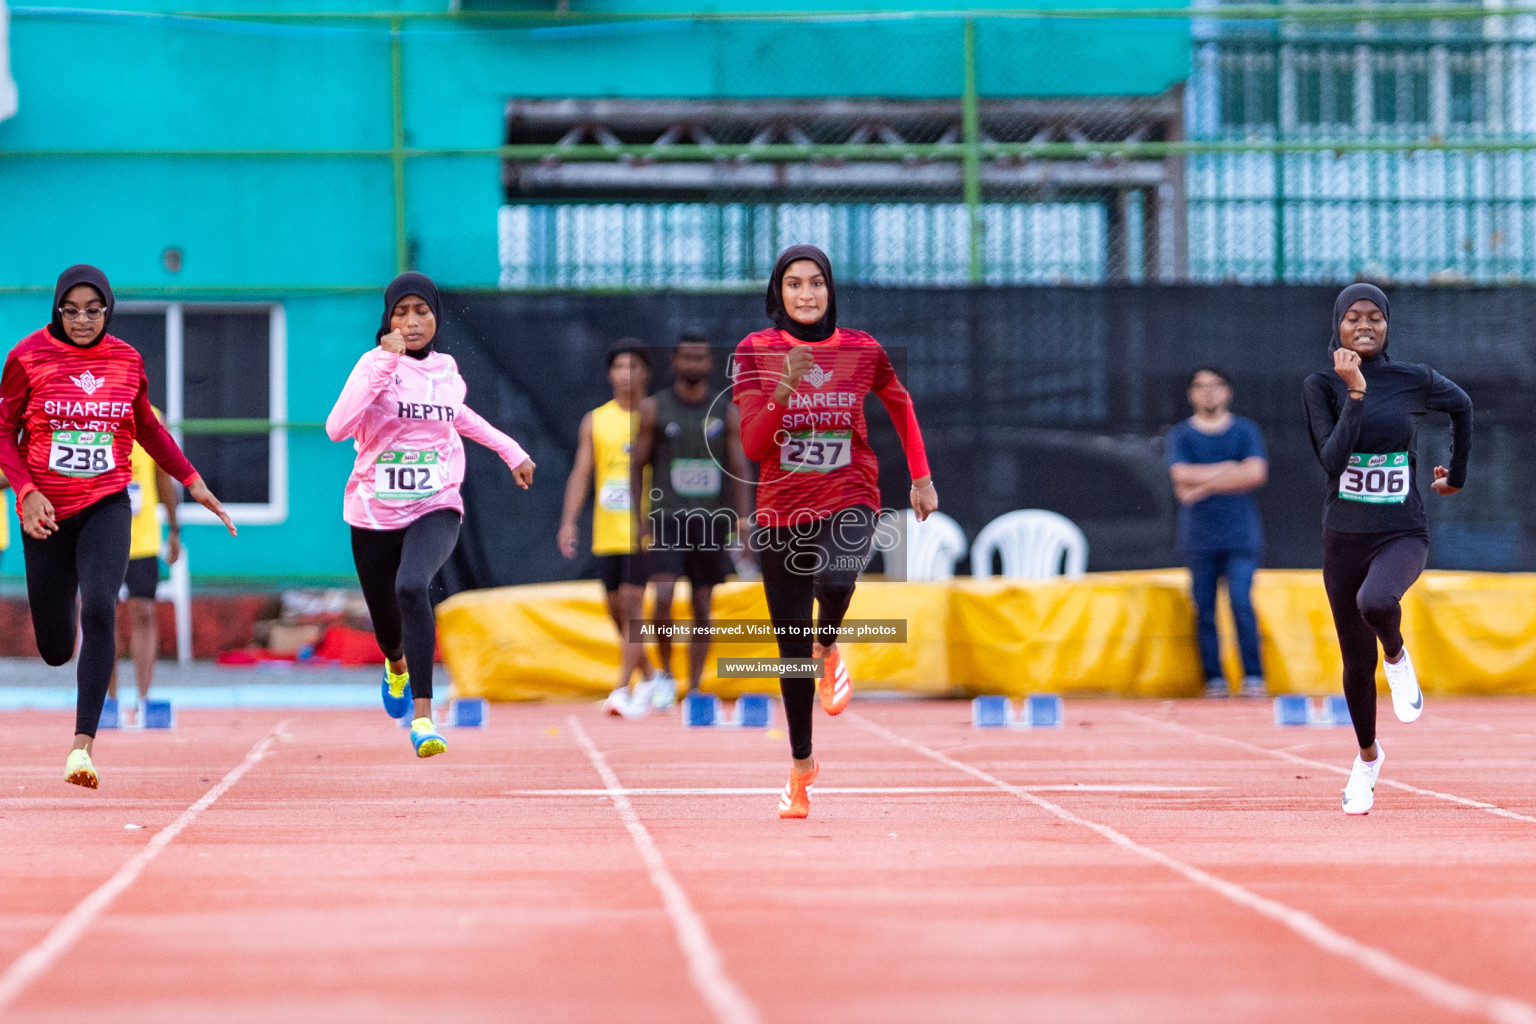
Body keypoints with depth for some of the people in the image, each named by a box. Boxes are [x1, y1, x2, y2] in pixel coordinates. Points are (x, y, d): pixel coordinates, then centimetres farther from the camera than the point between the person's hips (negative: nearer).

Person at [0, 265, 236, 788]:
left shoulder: (126, 360, 2)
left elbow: (146, 426, 18)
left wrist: (191, 480, 17)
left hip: (106, 506, 0)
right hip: (46, 511, 0)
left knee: (99, 608, -25)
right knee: (55, 649, 6)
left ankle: (83, 745, -25)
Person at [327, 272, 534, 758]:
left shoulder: (446, 369, 6)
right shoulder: (376, 364, -8)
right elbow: (337, 428, -25)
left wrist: (510, 449, 30)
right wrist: (385, 364, -26)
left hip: (436, 510, 0)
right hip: (375, 513, 0)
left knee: (411, 587, -31)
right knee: (385, 623, 11)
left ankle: (422, 716, -33)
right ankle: (397, 666, 53)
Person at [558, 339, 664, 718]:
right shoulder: (595, 421, 8)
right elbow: (581, 474, 4)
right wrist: (569, 521, -7)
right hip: (606, 532, 4)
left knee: (631, 602, -15)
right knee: (617, 610, 9)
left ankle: (622, 690, -16)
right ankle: (648, 676, 30)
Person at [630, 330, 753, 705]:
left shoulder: (727, 412, 4)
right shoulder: (654, 408, 1)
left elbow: (740, 471, 3)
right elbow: (636, 467, 4)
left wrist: (743, 526, -7)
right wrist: (640, 523, -3)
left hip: (711, 520, 2)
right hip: (667, 519, -2)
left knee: (703, 608, 3)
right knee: (663, 598, -17)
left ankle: (694, 691, 11)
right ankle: (664, 675, 3)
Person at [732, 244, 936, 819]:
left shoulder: (861, 350, -1)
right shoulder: (755, 352, -4)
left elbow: (900, 404, 19)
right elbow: (753, 446, -11)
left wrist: (921, 478, 20)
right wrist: (784, 391, -27)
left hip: (848, 500, -1)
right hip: (781, 508, 1)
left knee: (834, 583, -34)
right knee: (790, 645, 5)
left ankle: (828, 648, 2)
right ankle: (801, 765, 23)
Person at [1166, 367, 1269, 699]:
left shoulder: (1246, 431, 8)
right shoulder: (1179, 435, 8)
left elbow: (1256, 473, -8)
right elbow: (1182, 475, -9)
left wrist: (1204, 483, -11)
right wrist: (1228, 471, -9)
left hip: (1240, 534, -1)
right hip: (1198, 536, 1)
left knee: (1241, 601, -12)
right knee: (1204, 608, -1)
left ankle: (1253, 677, -9)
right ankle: (1214, 678, 4)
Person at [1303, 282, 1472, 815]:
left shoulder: (1415, 381, -4)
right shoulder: (1321, 387, -5)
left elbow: (1461, 405, 18)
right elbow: (1332, 460, -19)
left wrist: (1457, 475, 25)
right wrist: (1355, 394, -25)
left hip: (1403, 536, -2)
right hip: (1344, 537, 2)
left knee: (1374, 602, -37)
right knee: (1357, 664, 10)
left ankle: (1398, 657, -3)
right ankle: (1368, 757, 35)